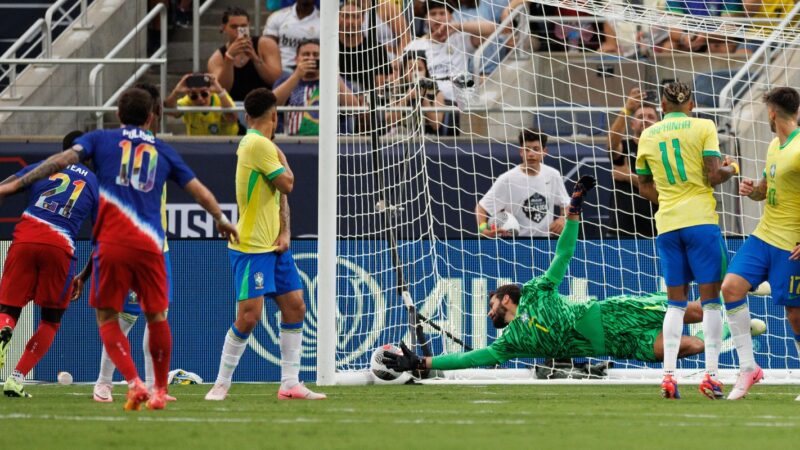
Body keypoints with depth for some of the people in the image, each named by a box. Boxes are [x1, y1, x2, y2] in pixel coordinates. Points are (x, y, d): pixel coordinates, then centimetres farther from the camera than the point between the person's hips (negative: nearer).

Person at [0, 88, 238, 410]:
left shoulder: (101, 139, 11)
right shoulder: (163, 151, 17)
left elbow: (65, 159, -5)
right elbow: (200, 191, 21)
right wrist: (222, 220, 40)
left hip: (111, 243, -2)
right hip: (149, 246, 2)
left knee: (107, 318, 7)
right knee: (156, 316, 16)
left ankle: (135, 383, -11)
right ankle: (160, 391, 23)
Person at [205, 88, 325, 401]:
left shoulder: (258, 144, 14)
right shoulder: (259, 144, -16)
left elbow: (281, 193, 15)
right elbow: (287, 184, -15)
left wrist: (285, 232, 2)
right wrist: (282, 159, 4)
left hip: (274, 246, 10)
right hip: (252, 247, -10)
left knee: (295, 306, 6)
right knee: (249, 315, -11)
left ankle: (290, 384, 8)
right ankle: (222, 384, 0)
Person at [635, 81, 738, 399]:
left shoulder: (647, 136, 10)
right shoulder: (703, 128, -3)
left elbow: (644, 187, 17)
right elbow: (714, 176, -9)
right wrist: (729, 169, 11)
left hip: (666, 224, 4)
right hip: (701, 219, -4)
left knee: (676, 302, 10)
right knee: (711, 299, 0)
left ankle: (668, 374, -1)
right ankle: (711, 375, -7)